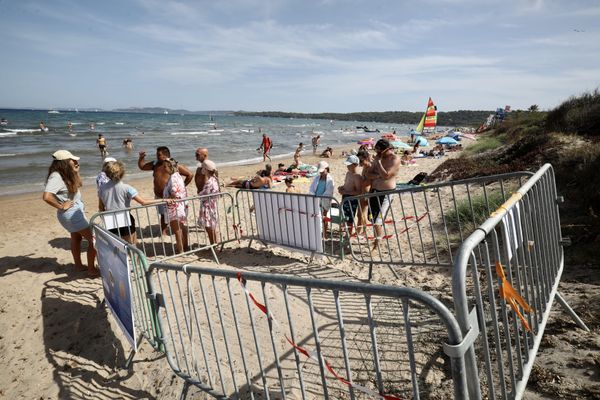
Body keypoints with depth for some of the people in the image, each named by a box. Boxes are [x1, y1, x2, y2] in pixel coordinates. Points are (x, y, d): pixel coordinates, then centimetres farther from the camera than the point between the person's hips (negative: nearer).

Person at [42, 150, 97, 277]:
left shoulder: (65, 174, 4)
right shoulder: (56, 177, -24)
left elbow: (76, 184, 23)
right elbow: (46, 196, -37)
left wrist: (75, 172, 5)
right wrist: (61, 206, -23)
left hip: (75, 211, 10)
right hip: (71, 213, -10)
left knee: (76, 238, 24)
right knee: (93, 239, -5)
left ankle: (78, 265, 41)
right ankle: (91, 269, 3)